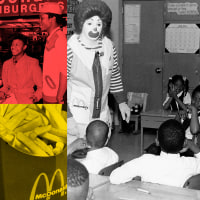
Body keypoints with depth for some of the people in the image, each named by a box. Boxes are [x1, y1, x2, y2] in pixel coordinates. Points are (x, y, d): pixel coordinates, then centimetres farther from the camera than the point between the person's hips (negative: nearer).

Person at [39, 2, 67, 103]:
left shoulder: (59, 39, -17)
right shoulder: (50, 38, 14)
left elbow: (65, 72, -22)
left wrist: (59, 98, -21)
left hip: (54, 98, -9)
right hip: (47, 95, 9)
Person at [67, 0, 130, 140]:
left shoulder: (109, 46, 1)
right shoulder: (70, 49, -14)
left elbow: (115, 75, 13)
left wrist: (122, 102, 16)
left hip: (102, 114, 5)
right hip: (78, 116, -5)